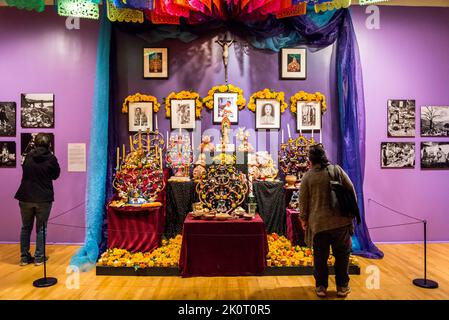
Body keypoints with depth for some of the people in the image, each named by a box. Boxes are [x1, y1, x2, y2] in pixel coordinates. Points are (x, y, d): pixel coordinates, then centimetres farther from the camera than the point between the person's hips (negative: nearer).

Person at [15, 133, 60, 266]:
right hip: (44, 199, -3)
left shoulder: (28, 156, 2)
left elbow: (24, 170, 17)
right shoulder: (51, 158, -8)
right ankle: (39, 257, 13)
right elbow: (55, 175, 5)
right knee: (41, 229, 8)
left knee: (26, 228, 16)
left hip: (26, 198, 3)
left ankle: (24, 257, 21)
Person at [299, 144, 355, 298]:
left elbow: (303, 200, -1)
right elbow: (351, 190, 2)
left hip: (318, 223, -1)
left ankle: (321, 287, 21)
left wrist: (303, 219, 11)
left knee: (320, 257, 11)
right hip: (340, 221, 1)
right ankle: (342, 287, 23)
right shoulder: (337, 169, 0)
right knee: (342, 255, 14)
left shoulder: (307, 176, -3)